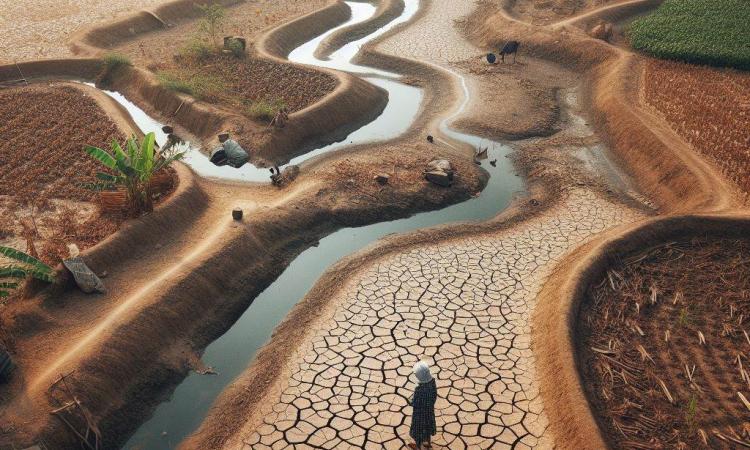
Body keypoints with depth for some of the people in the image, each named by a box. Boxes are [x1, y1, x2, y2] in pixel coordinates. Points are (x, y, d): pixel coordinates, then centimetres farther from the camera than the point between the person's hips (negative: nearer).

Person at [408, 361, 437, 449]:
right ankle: (428, 443, 55)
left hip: (420, 412, -6)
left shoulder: (419, 390, -40)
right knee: (427, 425, 31)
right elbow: (434, 396, -5)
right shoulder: (432, 381, -21)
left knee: (418, 429, 22)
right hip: (429, 409, 6)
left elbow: (414, 404, -25)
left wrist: (412, 400, -4)